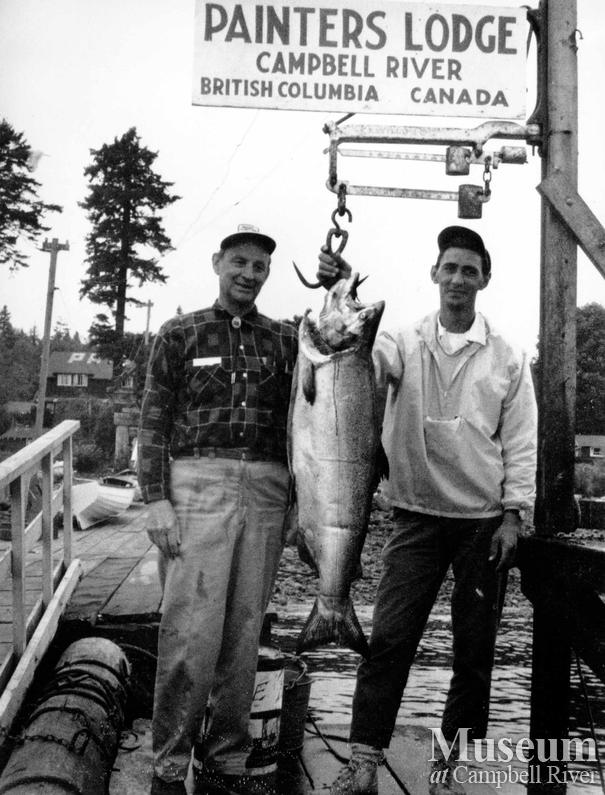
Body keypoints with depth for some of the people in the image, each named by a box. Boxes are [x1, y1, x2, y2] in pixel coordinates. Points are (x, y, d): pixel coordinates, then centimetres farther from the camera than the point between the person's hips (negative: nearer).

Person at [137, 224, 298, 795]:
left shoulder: (286, 340, 15)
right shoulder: (180, 334, 7)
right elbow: (153, 422, 3)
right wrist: (156, 499, -6)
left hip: (266, 490, 3)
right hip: (197, 484, -3)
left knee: (245, 631, 7)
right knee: (191, 630, -6)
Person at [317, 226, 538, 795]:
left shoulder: (507, 358, 4)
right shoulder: (405, 343, 3)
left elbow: (520, 444, 4)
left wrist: (512, 515, -4)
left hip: (484, 521, 1)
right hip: (417, 517, -1)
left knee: (474, 651, 8)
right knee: (388, 639, -4)